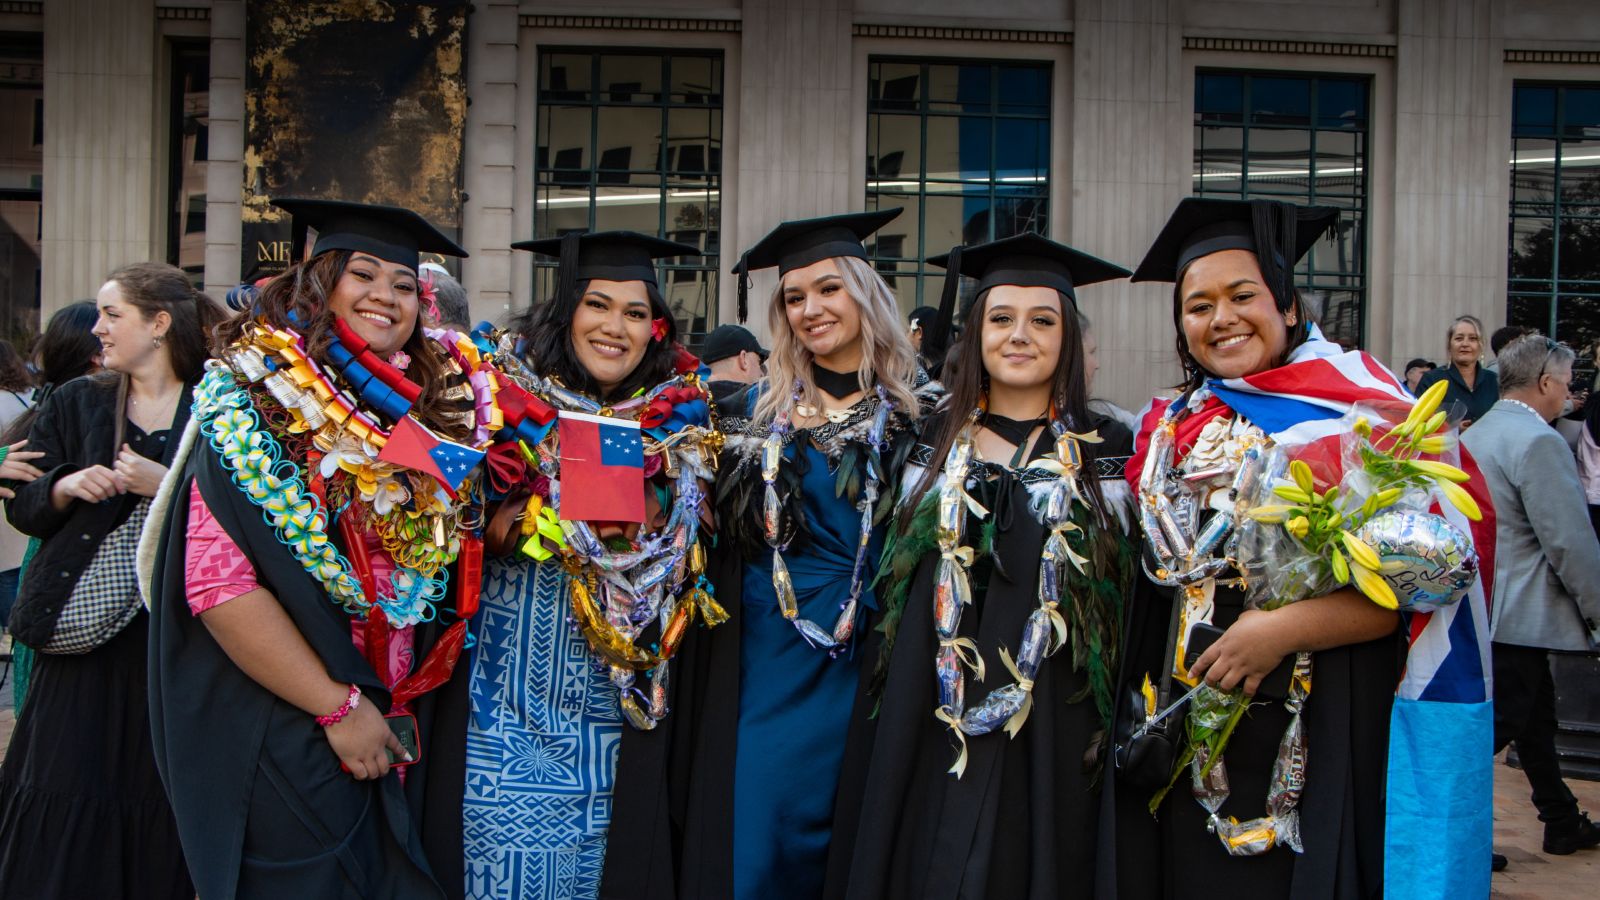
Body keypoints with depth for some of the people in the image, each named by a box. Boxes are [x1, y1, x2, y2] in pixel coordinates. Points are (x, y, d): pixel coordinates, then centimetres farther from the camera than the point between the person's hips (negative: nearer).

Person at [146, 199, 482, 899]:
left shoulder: (438, 407, 4)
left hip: (407, 728, 5)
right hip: (286, 729, -5)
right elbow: (216, 580, -18)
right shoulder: (256, 397, -11)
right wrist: (337, 705, -18)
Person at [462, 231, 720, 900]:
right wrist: (544, 513, -19)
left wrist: (648, 514, -13)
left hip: (625, 692, 2)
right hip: (519, 687, -2)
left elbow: (689, 543, 7)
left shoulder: (679, 416, 5)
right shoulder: (514, 399, -1)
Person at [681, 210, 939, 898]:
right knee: (752, 834, 1)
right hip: (768, 653, 2)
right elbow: (730, 535, 10)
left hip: (868, 654, -1)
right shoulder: (763, 407, 8)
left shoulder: (917, 408, 1)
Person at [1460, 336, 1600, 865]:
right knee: (1498, 723, -3)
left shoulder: (1474, 435, 11)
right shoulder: (1538, 441, -19)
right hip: (1519, 616, -10)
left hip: (1486, 603, 10)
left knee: (1536, 716, 21)